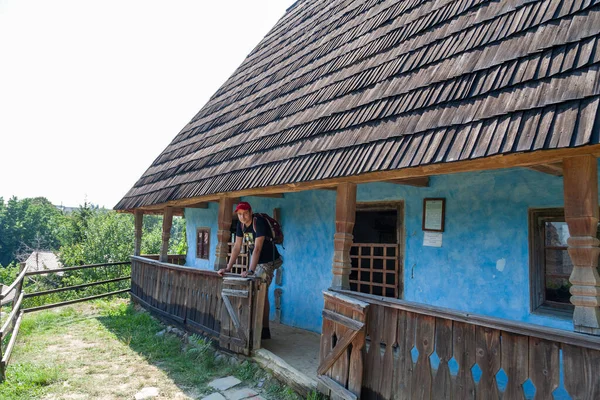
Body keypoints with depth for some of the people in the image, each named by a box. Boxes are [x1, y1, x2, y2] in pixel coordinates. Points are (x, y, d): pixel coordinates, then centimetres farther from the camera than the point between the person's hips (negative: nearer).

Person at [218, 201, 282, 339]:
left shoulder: (259, 222, -24)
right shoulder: (241, 224, -2)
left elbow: (257, 248, -31)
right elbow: (237, 247, -1)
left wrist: (250, 270, -37)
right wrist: (228, 268, -7)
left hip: (268, 261, -8)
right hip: (256, 261, 8)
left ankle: (264, 330, 3)